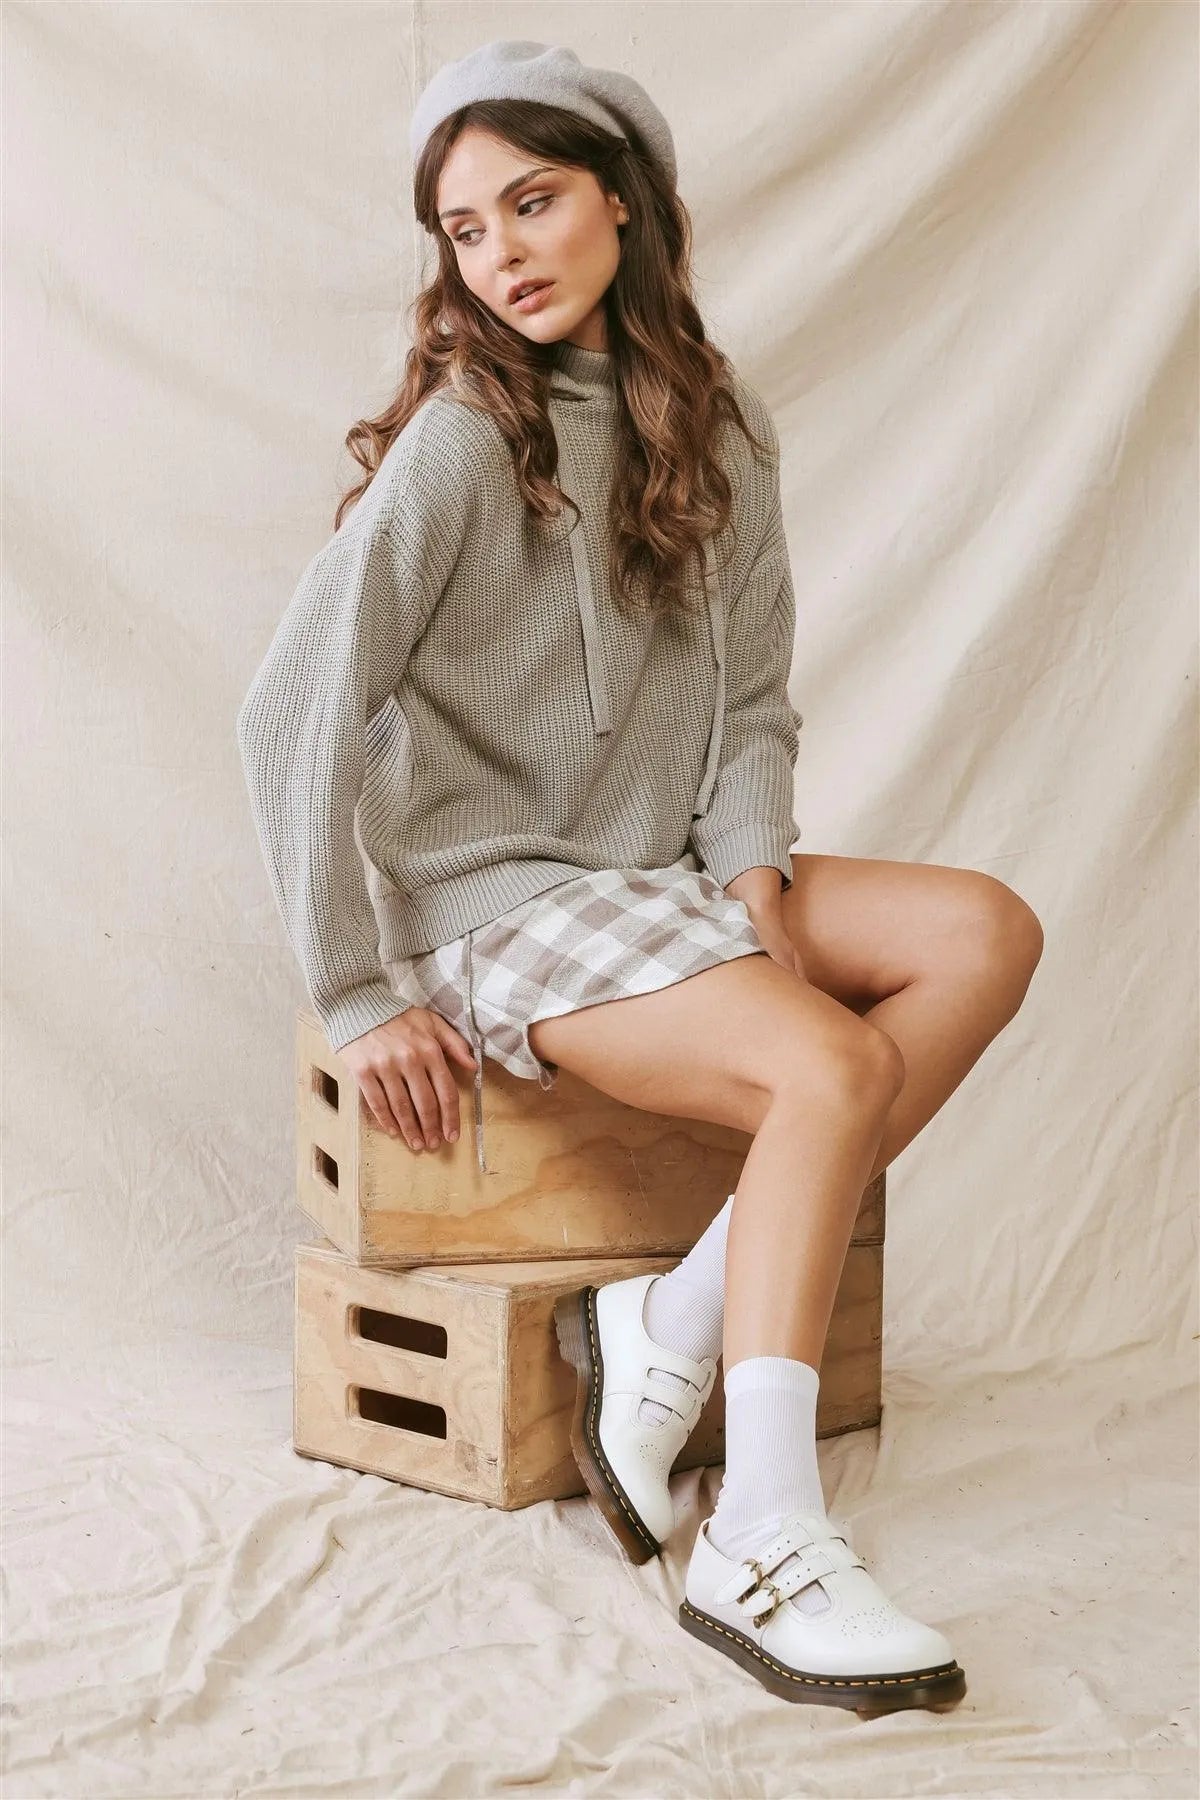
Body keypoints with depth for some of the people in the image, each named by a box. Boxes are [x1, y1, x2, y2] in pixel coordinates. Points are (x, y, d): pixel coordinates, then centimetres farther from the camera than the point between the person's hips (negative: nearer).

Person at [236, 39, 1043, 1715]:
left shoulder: (715, 423, 7)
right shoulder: (460, 441, -12)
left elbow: (751, 699, 9)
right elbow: (293, 715, -15)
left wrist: (755, 889, -9)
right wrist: (361, 996, -16)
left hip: (660, 878, 7)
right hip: (491, 898, -7)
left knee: (988, 931, -12)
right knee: (833, 1067, -26)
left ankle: (678, 1323, -16)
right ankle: (764, 1553, -27)